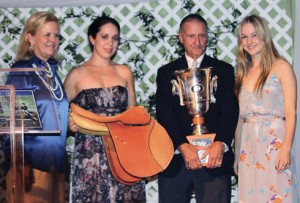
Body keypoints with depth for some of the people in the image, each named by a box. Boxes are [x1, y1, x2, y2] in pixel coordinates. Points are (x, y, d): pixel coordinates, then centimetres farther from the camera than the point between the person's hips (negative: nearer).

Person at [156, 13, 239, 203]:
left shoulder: (224, 70, 11)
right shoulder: (166, 72, 12)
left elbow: (230, 110, 0)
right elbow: (164, 113, 0)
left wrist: (220, 144, -18)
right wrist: (183, 146, -15)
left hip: (215, 158, -1)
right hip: (175, 159, 1)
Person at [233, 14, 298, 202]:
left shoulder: (280, 66, -1)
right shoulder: (243, 71, 14)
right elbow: (241, 115, 12)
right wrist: (236, 152, 7)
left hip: (274, 140, -5)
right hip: (247, 144, 5)